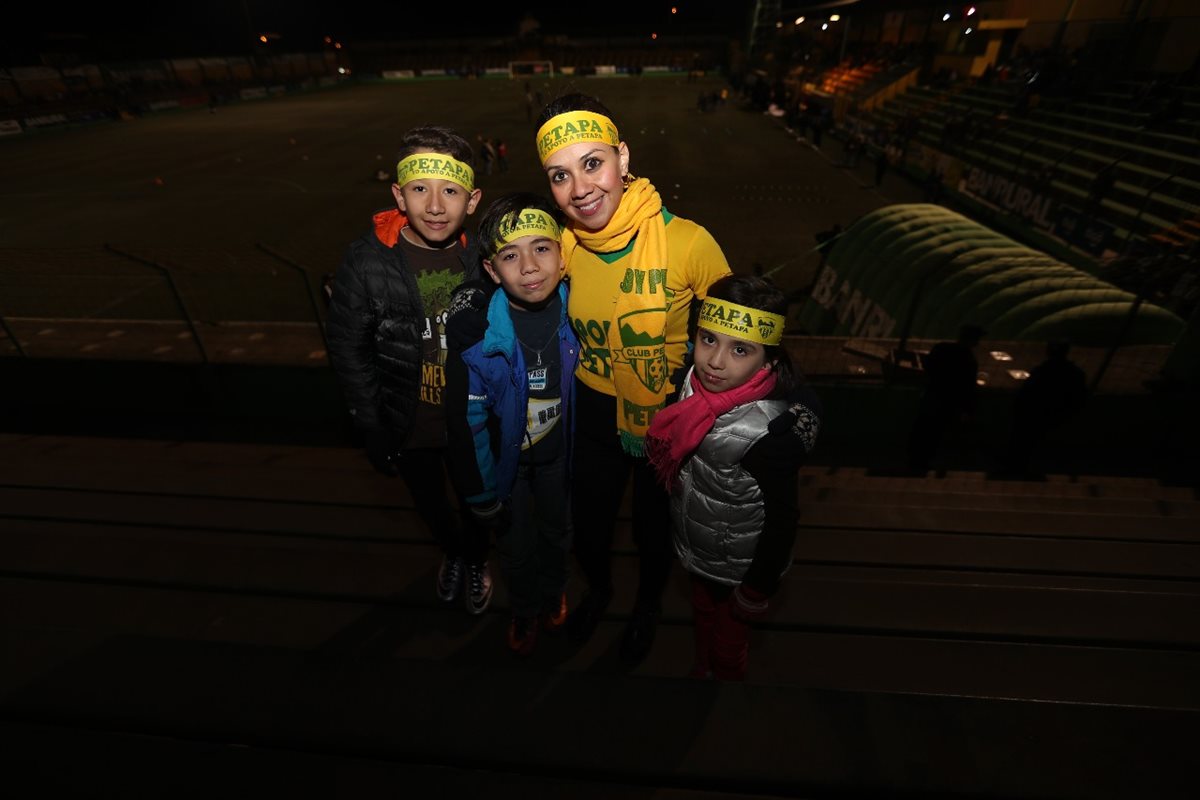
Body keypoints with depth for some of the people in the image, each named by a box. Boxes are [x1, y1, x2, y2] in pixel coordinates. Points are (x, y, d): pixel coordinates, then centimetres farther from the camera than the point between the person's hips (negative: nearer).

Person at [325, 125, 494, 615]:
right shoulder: (365, 261, -18)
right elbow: (349, 352, -9)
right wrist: (375, 435, -7)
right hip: (408, 428, 1)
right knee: (430, 505, 26)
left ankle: (476, 559, 56)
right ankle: (452, 551, 60)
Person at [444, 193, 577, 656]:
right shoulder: (473, 331, -29)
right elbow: (468, 417, -18)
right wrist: (480, 490, -10)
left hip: (558, 450, 2)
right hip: (505, 456, -2)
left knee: (557, 530, 26)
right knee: (515, 542, 21)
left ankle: (553, 590, 59)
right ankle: (524, 609, 53)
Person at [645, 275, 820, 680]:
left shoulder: (767, 434, -39)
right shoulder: (697, 381, -18)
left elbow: (782, 520, -25)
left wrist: (757, 591, -12)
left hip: (737, 567, -6)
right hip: (698, 551, 6)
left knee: (728, 638, 26)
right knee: (702, 616, 34)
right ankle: (700, 670, 65)